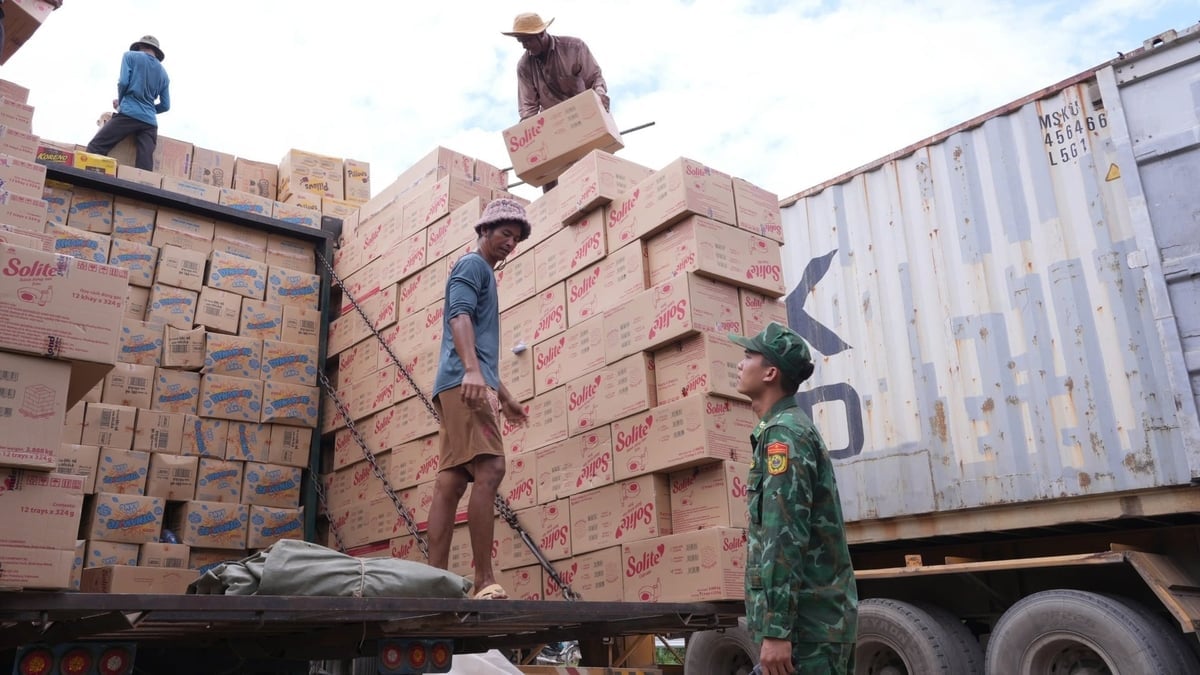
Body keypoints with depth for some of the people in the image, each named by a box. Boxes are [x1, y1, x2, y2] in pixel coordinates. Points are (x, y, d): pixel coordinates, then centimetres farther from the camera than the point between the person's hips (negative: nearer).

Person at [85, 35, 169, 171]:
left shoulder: (131, 56, 11)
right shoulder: (163, 73, 23)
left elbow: (123, 82, -2)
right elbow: (165, 106, 17)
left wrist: (120, 102, 15)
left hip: (129, 114, -4)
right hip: (150, 122, 4)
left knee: (94, 148, -3)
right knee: (145, 169, -9)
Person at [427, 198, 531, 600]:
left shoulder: (484, 274, 32)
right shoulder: (472, 265, 3)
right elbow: (459, 316, -15)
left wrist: (504, 396, 36)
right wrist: (471, 370, -31)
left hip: (470, 385, 10)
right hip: (464, 383, -10)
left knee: (450, 481, 2)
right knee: (489, 470, -19)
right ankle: (485, 581, -21)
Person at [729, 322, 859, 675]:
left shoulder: (783, 432, -13)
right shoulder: (793, 429, 17)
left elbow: (785, 536, -21)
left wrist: (776, 629, -23)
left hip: (806, 624, -10)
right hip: (818, 619, 10)